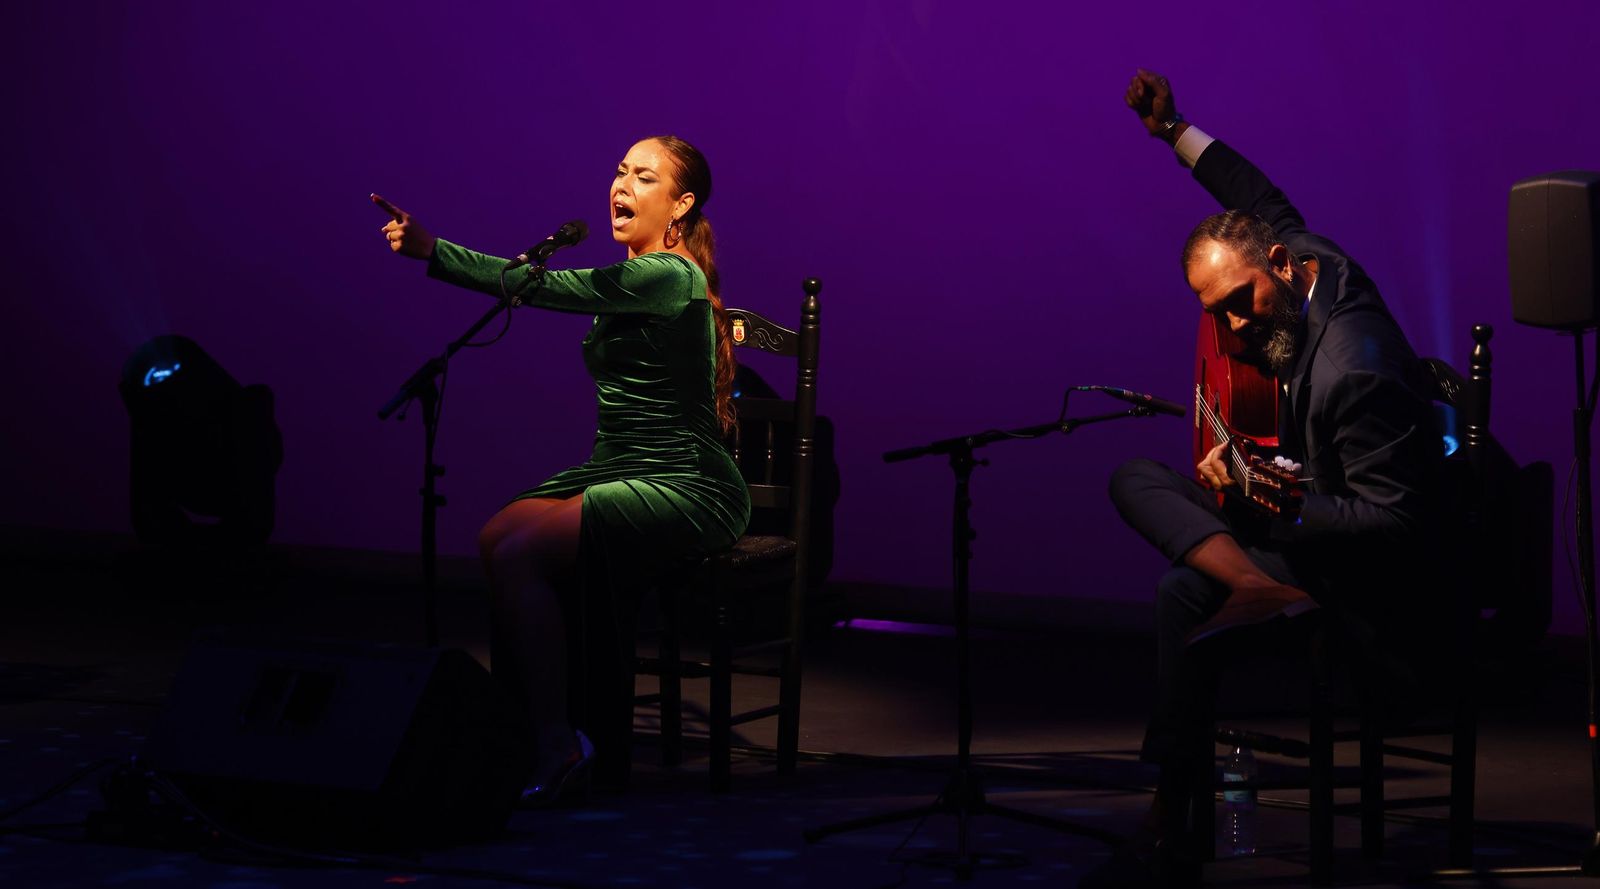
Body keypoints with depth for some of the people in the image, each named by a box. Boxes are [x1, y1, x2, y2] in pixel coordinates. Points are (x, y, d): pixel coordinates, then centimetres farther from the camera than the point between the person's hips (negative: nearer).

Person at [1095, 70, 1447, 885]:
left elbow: (1396, 520, -28)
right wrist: (1176, 133, 20)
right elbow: (1268, 206, 20)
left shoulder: (1355, 371, -31)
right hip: (1298, 498, 10)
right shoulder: (1312, 263, -4)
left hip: (1366, 572, -10)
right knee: (1134, 480, 1)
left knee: (1183, 597, -28)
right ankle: (1256, 585, -20)